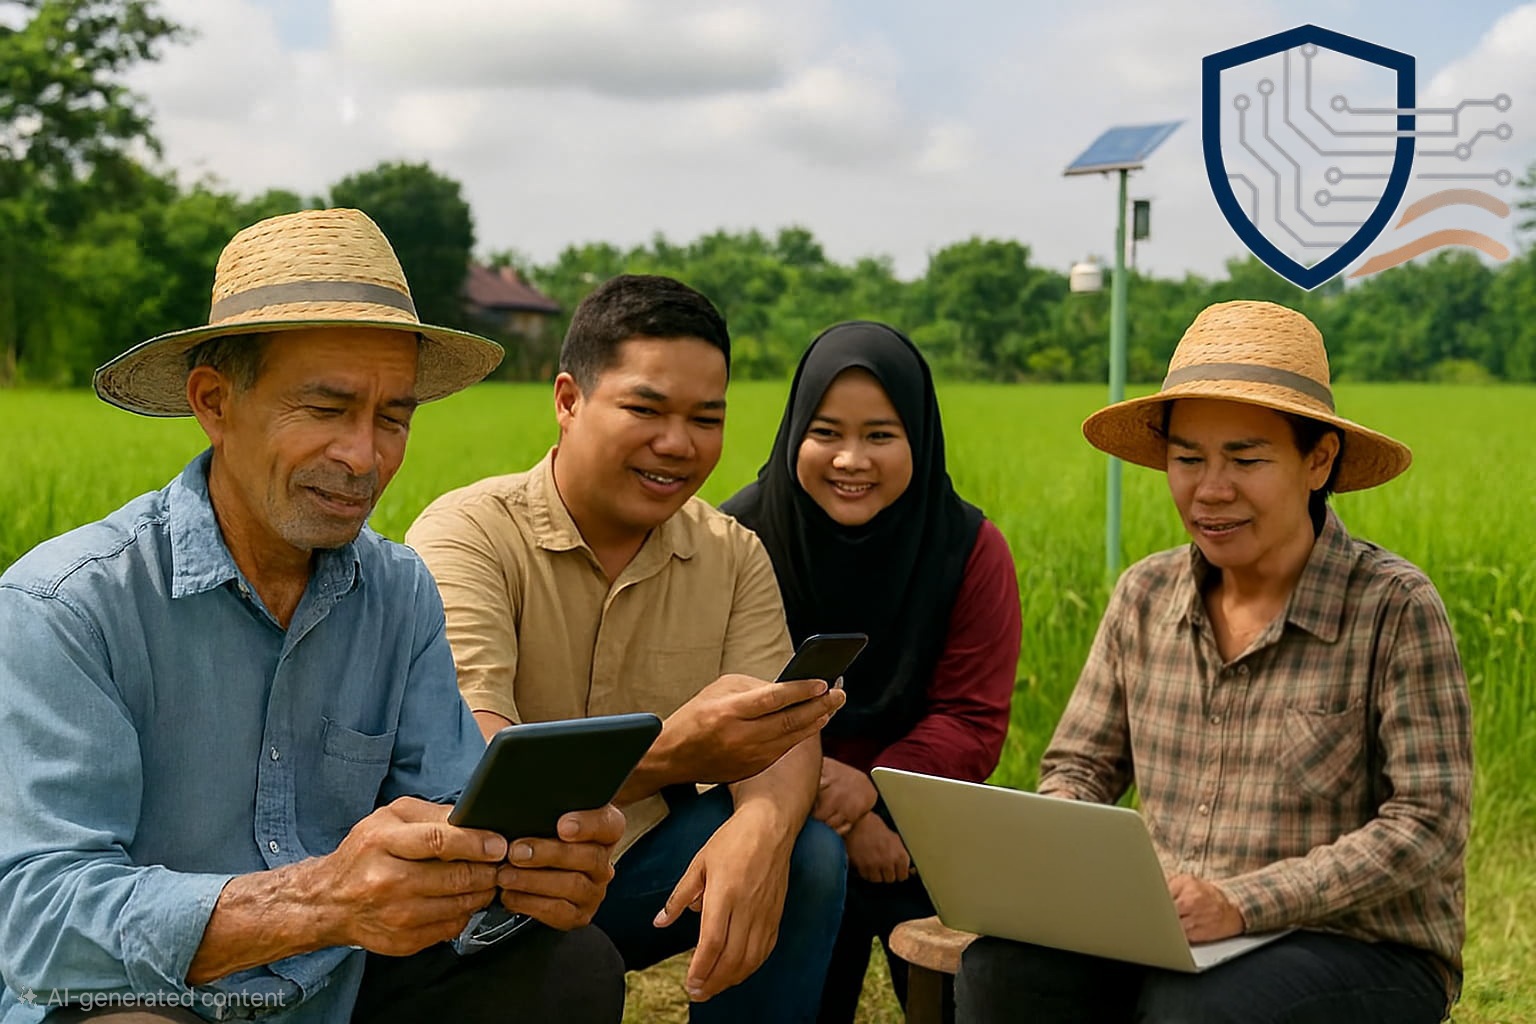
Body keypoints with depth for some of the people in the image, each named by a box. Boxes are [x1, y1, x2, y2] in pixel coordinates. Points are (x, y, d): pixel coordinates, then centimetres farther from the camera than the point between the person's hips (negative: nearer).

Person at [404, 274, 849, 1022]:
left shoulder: (734, 556, 2)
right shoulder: (468, 535, -15)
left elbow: (785, 728, -9)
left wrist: (763, 824, -35)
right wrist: (671, 751, -45)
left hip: (643, 861, 5)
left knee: (808, 856, -19)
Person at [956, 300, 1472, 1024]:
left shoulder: (1394, 607, -10)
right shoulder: (1146, 597, 5)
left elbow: (1430, 826, -13)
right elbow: (1080, 767, 11)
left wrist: (1244, 903, -24)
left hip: (1363, 950, -4)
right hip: (1168, 938, 4)